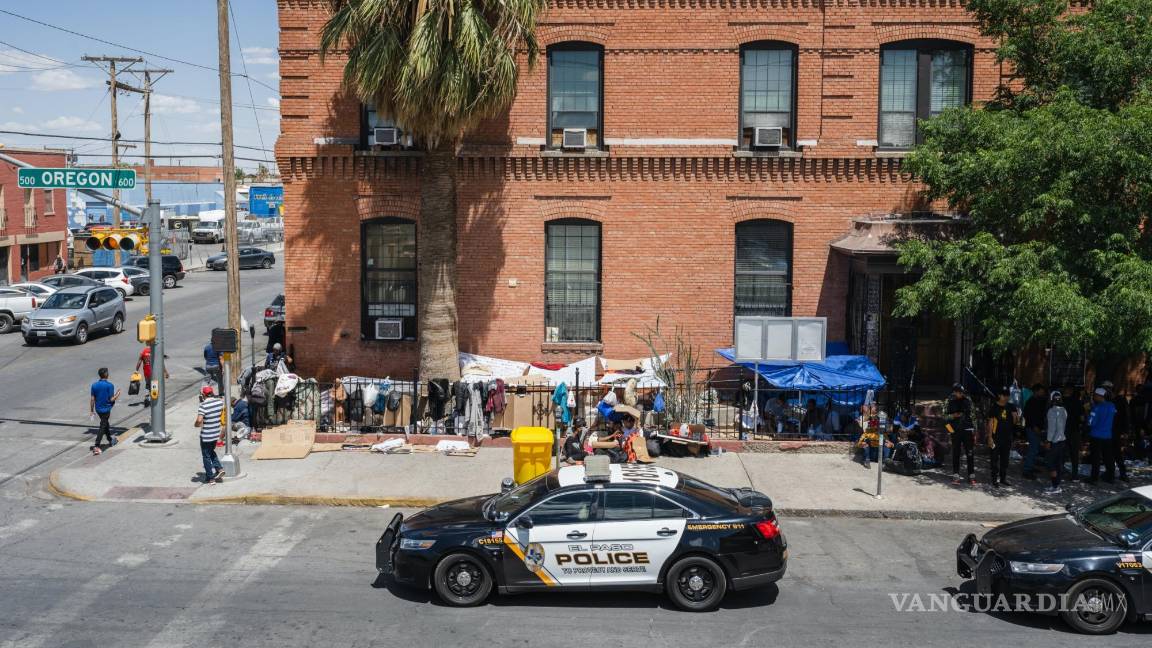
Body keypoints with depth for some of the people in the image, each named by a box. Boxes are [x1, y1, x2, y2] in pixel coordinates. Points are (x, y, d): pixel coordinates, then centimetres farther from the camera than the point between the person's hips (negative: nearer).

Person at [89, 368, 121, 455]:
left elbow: (92, 399, 1)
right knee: (103, 427, -4)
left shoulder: (94, 385, -2)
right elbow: (111, 399, -15)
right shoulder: (110, 385, -16)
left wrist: (91, 410, 8)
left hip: (98, 409, 6)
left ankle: (111, 440, 42)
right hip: (106, 409, -6)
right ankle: (96, 446, -13)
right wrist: (117, 394, 4)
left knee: (105, 424, 25)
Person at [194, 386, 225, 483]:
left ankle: (210, 478, 13)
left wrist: (196, 424, -9)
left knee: (206, 456, 8)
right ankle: (219, 468, 14)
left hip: (206, 436, -6)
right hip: (216, 434, 6)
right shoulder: (220, 402, -2)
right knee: (211, 452, 27)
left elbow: (199, 420, -29)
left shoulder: (204, 406, -21)